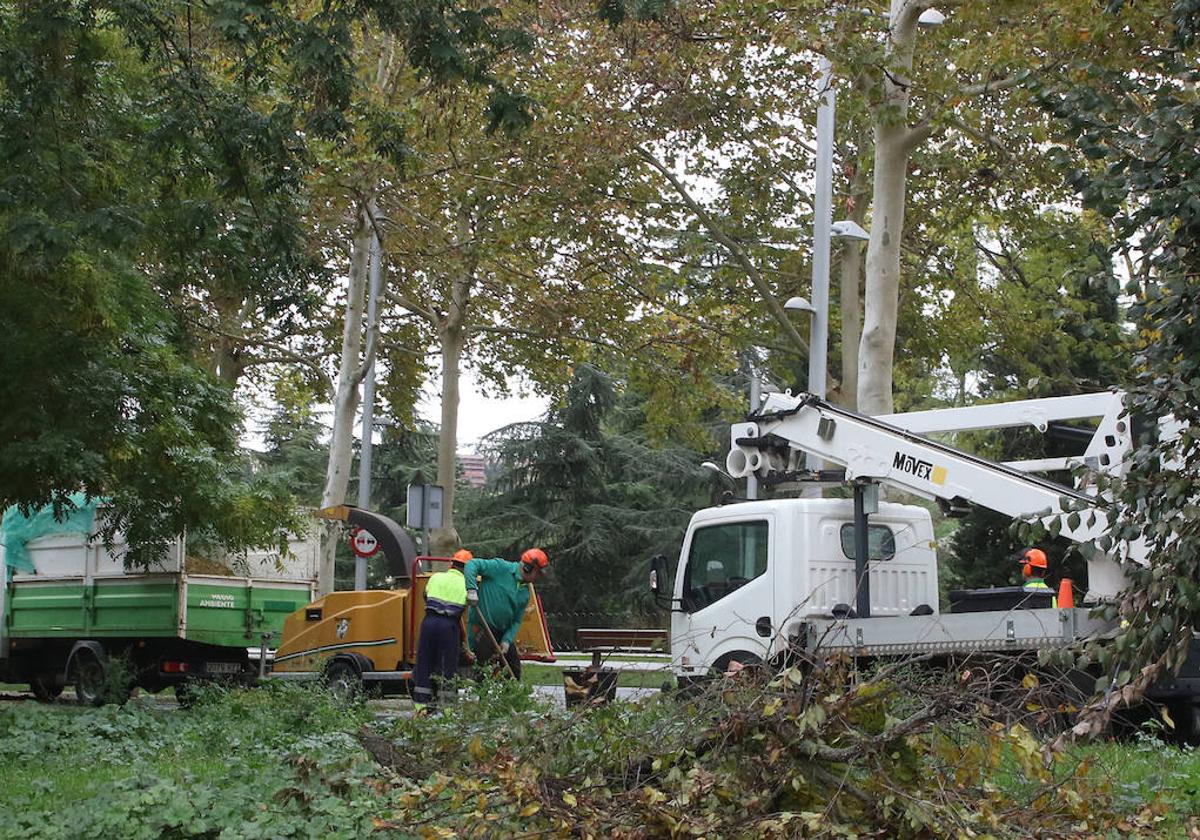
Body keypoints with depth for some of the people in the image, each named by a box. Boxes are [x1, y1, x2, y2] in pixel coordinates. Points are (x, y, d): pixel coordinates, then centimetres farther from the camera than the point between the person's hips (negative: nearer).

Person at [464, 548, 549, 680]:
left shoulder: (525, 593, 10)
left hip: (503, 632, 8)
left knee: (514, 667, 13)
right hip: (481, 628, -8)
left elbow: (516, 621, 10)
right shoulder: (501, 568, -10)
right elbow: (473, 564, -16)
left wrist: (507, 640, -7)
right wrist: (472, 589, -28)